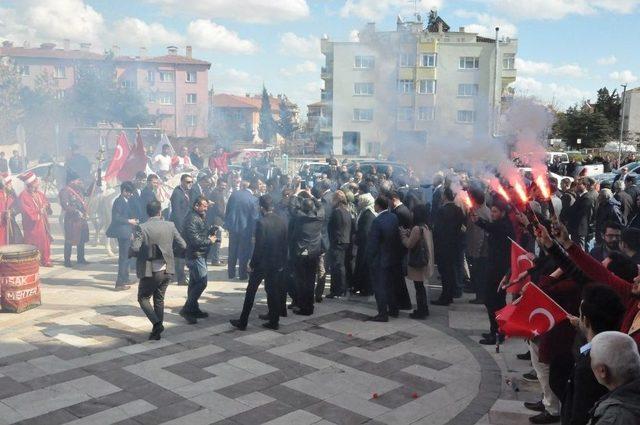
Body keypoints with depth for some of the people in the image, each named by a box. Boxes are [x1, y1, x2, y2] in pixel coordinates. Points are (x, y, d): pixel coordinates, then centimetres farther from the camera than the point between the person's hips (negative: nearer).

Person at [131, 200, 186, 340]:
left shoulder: (142, 228, -13)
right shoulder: (170, 226, -3)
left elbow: (134, 248, -22)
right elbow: (183, 245, -2)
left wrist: (142, 253, 1)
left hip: (149, 272, -4)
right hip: (166, 270, 4)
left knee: (143, 298, 14)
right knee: (159, 299, 18)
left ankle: (157, 323, -4)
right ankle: (157, 331, 21)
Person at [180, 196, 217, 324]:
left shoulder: (201, 217, 13)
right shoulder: (192, 219, -18)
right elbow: (195, 240, -23)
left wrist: (210, 233, 2)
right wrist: (209, 241, -11)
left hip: (200, 255, 10)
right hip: (195, 254, -10)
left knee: (194, 283, 15)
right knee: (202, 281, -12)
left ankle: (193, 309, 24)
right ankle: (186, 309, -6)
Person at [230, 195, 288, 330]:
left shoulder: (261, 223, -18)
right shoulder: (282, 221, 0)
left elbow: (259, 246, -18)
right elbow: (285, 244, 4)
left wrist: (252, 264, -9)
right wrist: (282, 262, 12)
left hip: (261, 263, -5)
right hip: (277, 263, 5)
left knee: (251, 291, 6)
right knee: (273, 291, 15)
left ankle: (243, 322, 11)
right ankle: (273, 321, 21)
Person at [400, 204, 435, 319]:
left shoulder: (417, 229, -21)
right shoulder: (426, 227, 7)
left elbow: (409, 244, -15)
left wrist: (403, 235, -2)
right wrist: (408, 233, 4)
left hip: (418, 263, -9)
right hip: (424, 261, 9)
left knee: (418, 287, 1)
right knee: (420, 286, 19)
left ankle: (420, 311, 9)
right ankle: (424, 309, 27)